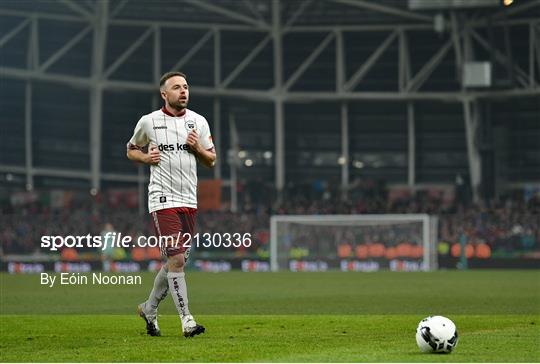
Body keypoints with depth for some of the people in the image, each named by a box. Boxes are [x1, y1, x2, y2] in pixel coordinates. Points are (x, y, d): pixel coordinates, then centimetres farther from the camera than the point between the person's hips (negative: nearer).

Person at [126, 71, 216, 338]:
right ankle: (186, 320, -10)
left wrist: (198, 148, -6)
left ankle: (149, 308, 30)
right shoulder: (148, 122, -1)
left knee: (176, 261, 10)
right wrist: (146, 157, -7)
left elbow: (211, 160, 14)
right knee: (176, 259, -13)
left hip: (189, 200, 5)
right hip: (162, 199, -5)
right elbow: (131, 150, 14)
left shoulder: (198, 121, 8)